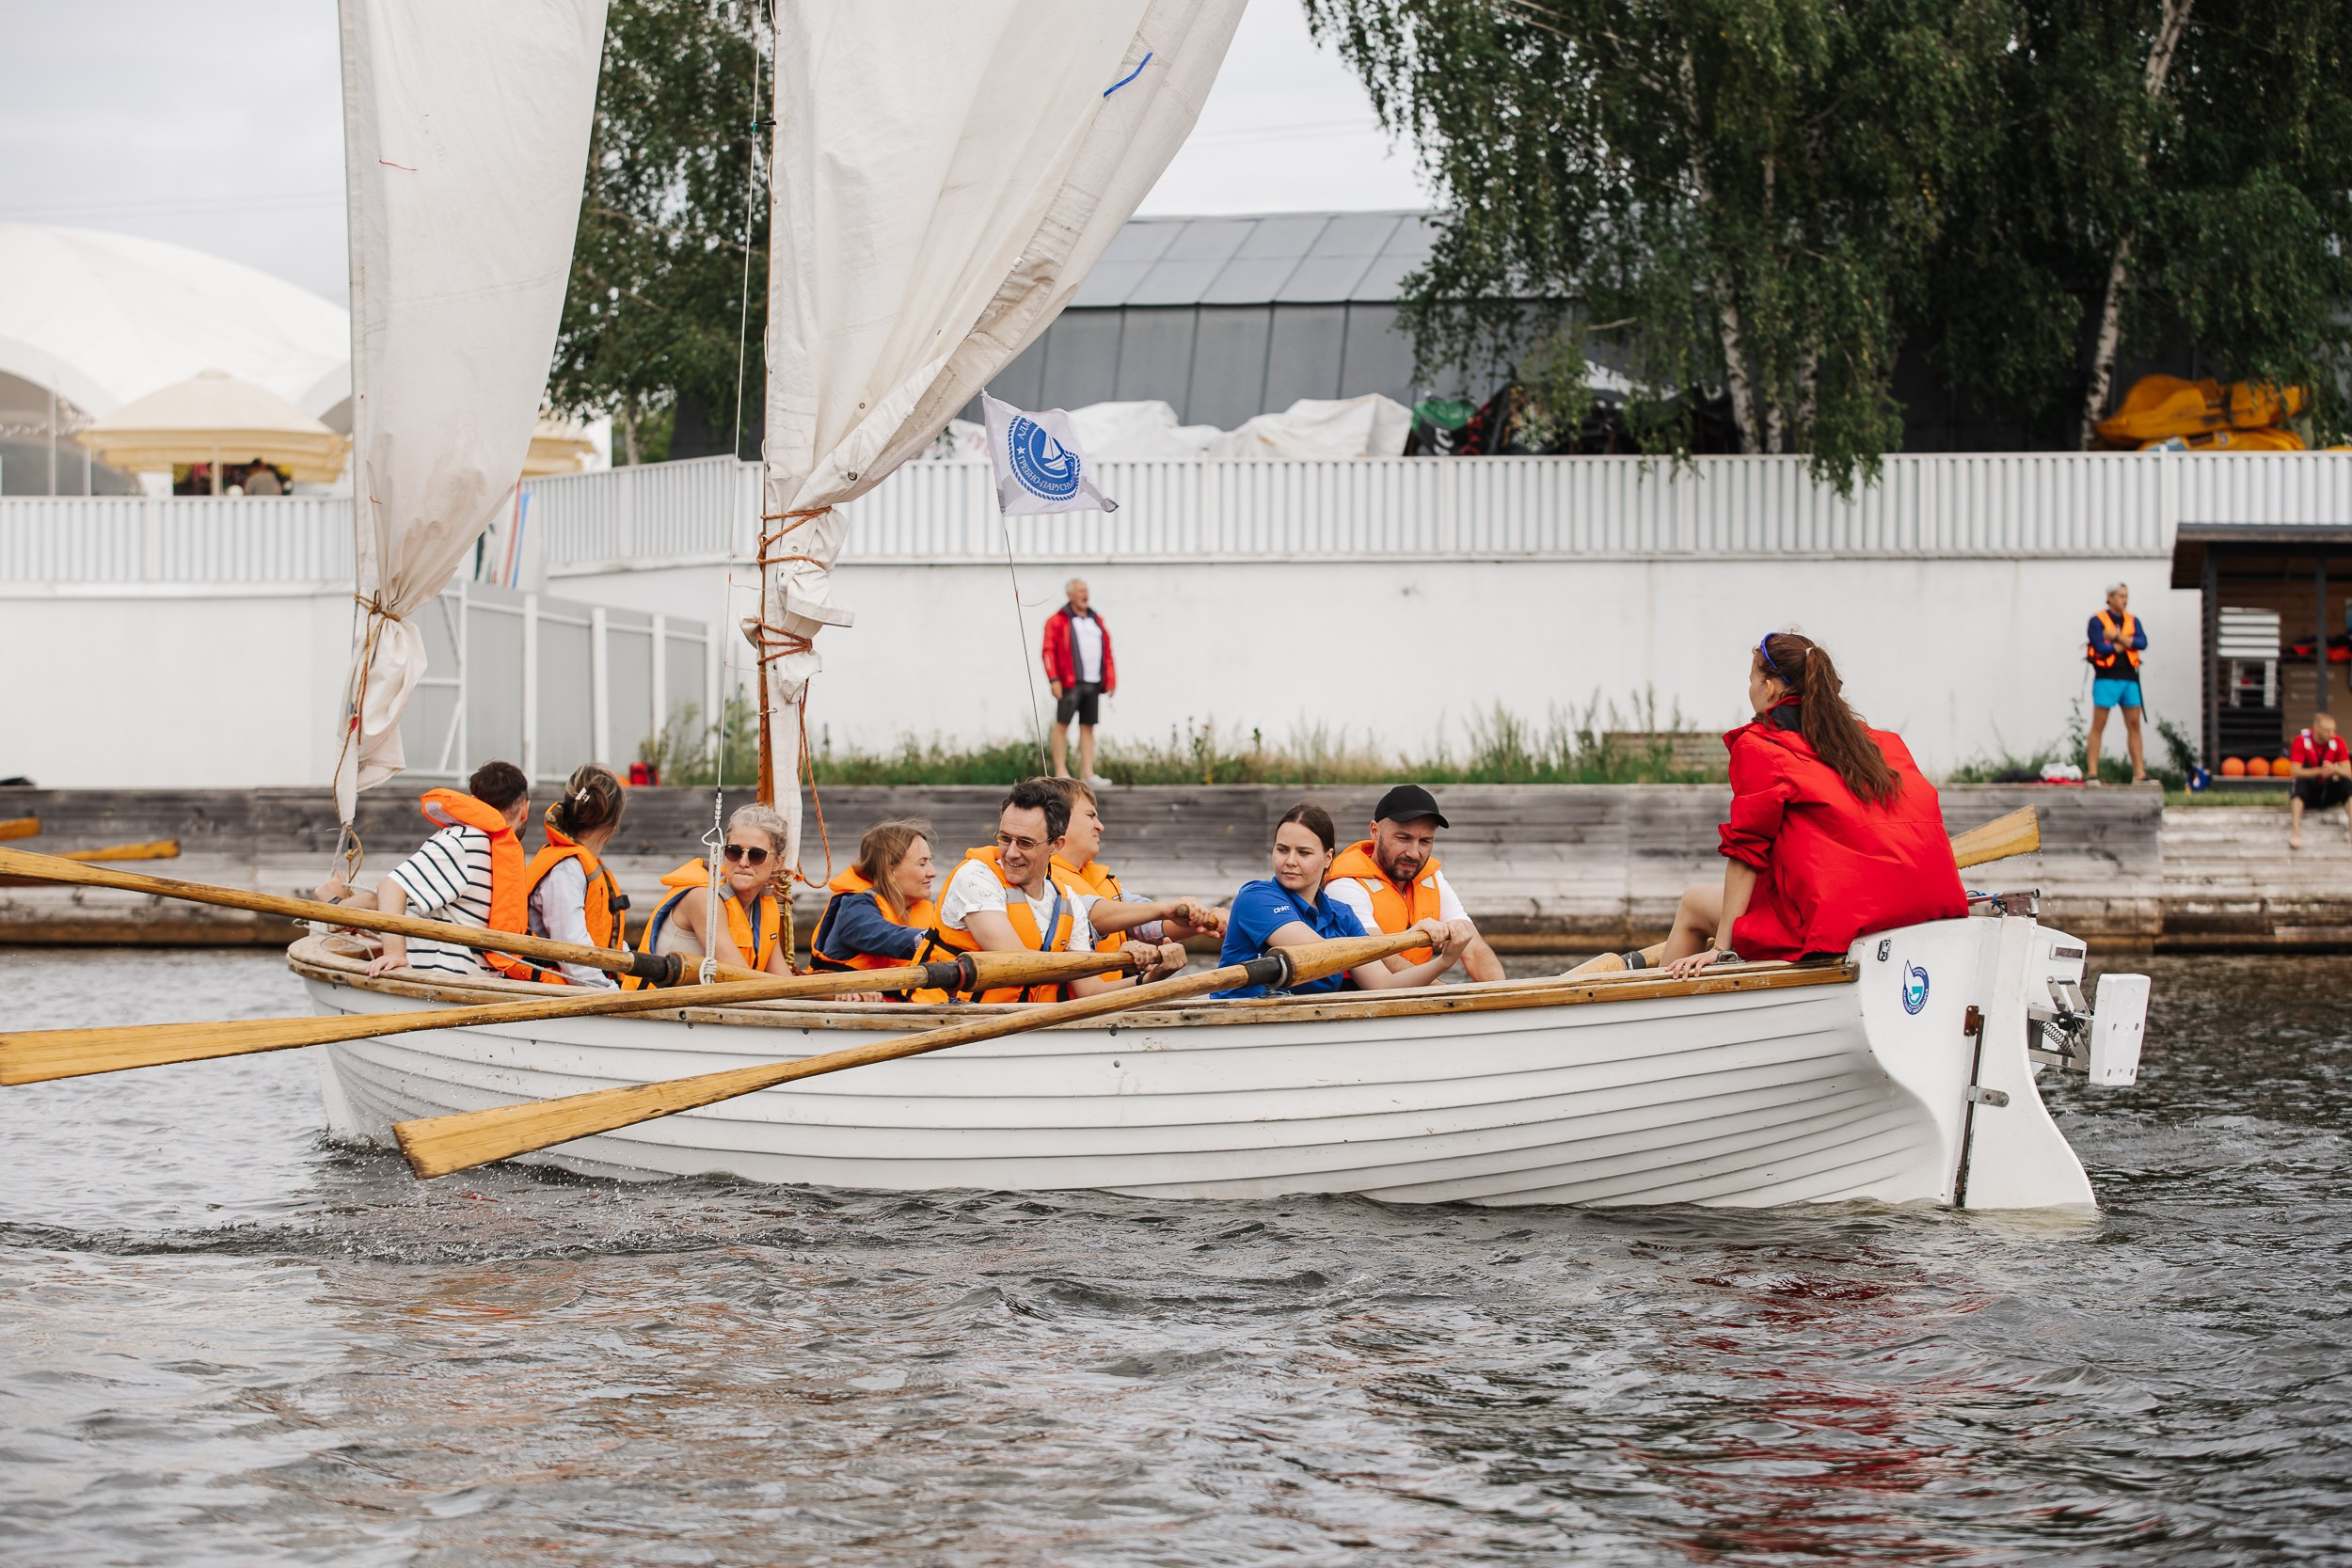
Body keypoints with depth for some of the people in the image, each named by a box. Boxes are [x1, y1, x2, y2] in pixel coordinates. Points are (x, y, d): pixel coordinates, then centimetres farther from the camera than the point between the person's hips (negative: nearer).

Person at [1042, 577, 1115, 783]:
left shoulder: (1096, 621, 19)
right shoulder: (1058, 621, 1)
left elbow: (1107, 653, 18)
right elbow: (1049, 651, -6)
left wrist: (1110, 681, 10)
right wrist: (1054, 680, -14)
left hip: (1093, 683, 6)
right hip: (1070, 683, -6)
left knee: (1088, 727, 5)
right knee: (1062, 724, -4)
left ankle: (1087, 772, 5)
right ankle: (1061, 772, -2)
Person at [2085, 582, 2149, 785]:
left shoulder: (2133, 621, 11)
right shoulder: (2097, 621, -2)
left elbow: (2142, 644, -5)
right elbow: (2101, 648, -15)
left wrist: (2118, 637, -14)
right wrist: (2127, 643, -6)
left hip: (2129, 679, 5)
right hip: (2106, 679, -5)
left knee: (2134, 726, 3)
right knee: (2098, 726, -4)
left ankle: (2139, 773, 5)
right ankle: (2091, 773, -3)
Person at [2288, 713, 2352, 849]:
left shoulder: (2337, 742, -6)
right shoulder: (2302, 741, -13)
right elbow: (2295, 771, -21)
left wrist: (2335, 769, -33)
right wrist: (2319, 771, -36)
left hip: (2328, 794, 2)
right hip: (2308, 792, -2)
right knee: (2300, 783, -34)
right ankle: (2295, 831, -46)